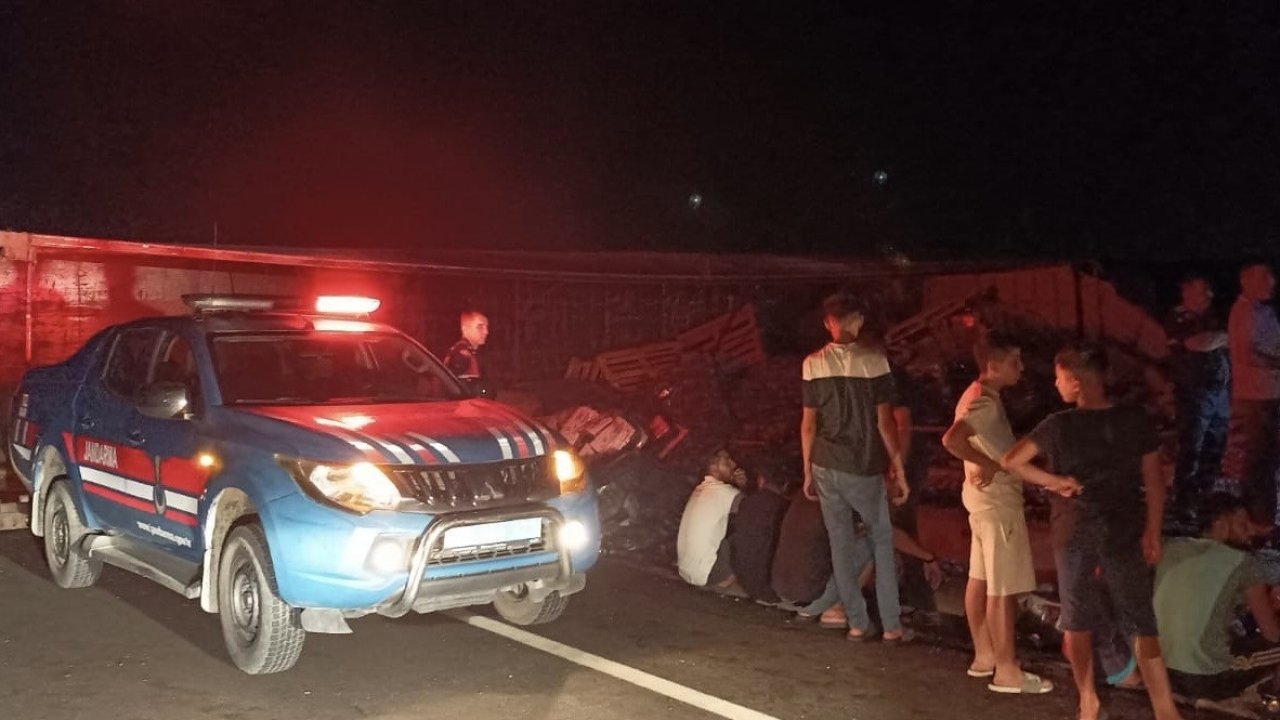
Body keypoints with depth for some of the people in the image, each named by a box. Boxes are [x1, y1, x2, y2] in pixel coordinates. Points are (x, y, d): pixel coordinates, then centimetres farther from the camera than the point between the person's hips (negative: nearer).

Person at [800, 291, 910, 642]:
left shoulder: (813, 363, -1)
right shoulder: (874, 360, -9)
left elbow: (808, 423, 2)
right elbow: (885, 421, -10)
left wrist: (808, 471, 11)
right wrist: (899, 470, -2)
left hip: (826, 466, 3)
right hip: (864, 467, -2)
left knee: (841, 543, 11)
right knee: (882, 539, 13)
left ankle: (857, 623, 17)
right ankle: (891, 625, 13)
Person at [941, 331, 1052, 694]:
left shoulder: (979, 396, 9)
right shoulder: (985, 403, -23)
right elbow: (952, 439, -38)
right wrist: (987, 465, -25)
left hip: (988, 498, 10)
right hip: (997, 501, -10)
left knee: (981, 579, 16)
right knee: (1003, 588, -3)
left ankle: (984, 655, 26)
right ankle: (1006, 670, 5)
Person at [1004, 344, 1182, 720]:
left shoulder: (1059, 425, -9)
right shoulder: (1135, 420, -5)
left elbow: (1012, 461, -8)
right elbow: (1154, 481, -3)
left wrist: (1054, 481, 0)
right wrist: (1152, 532, 4)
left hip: (1075, 532, -1)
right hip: (1125, 533, 1)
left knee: (1078, 621, 15)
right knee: (1141, 624, 7)